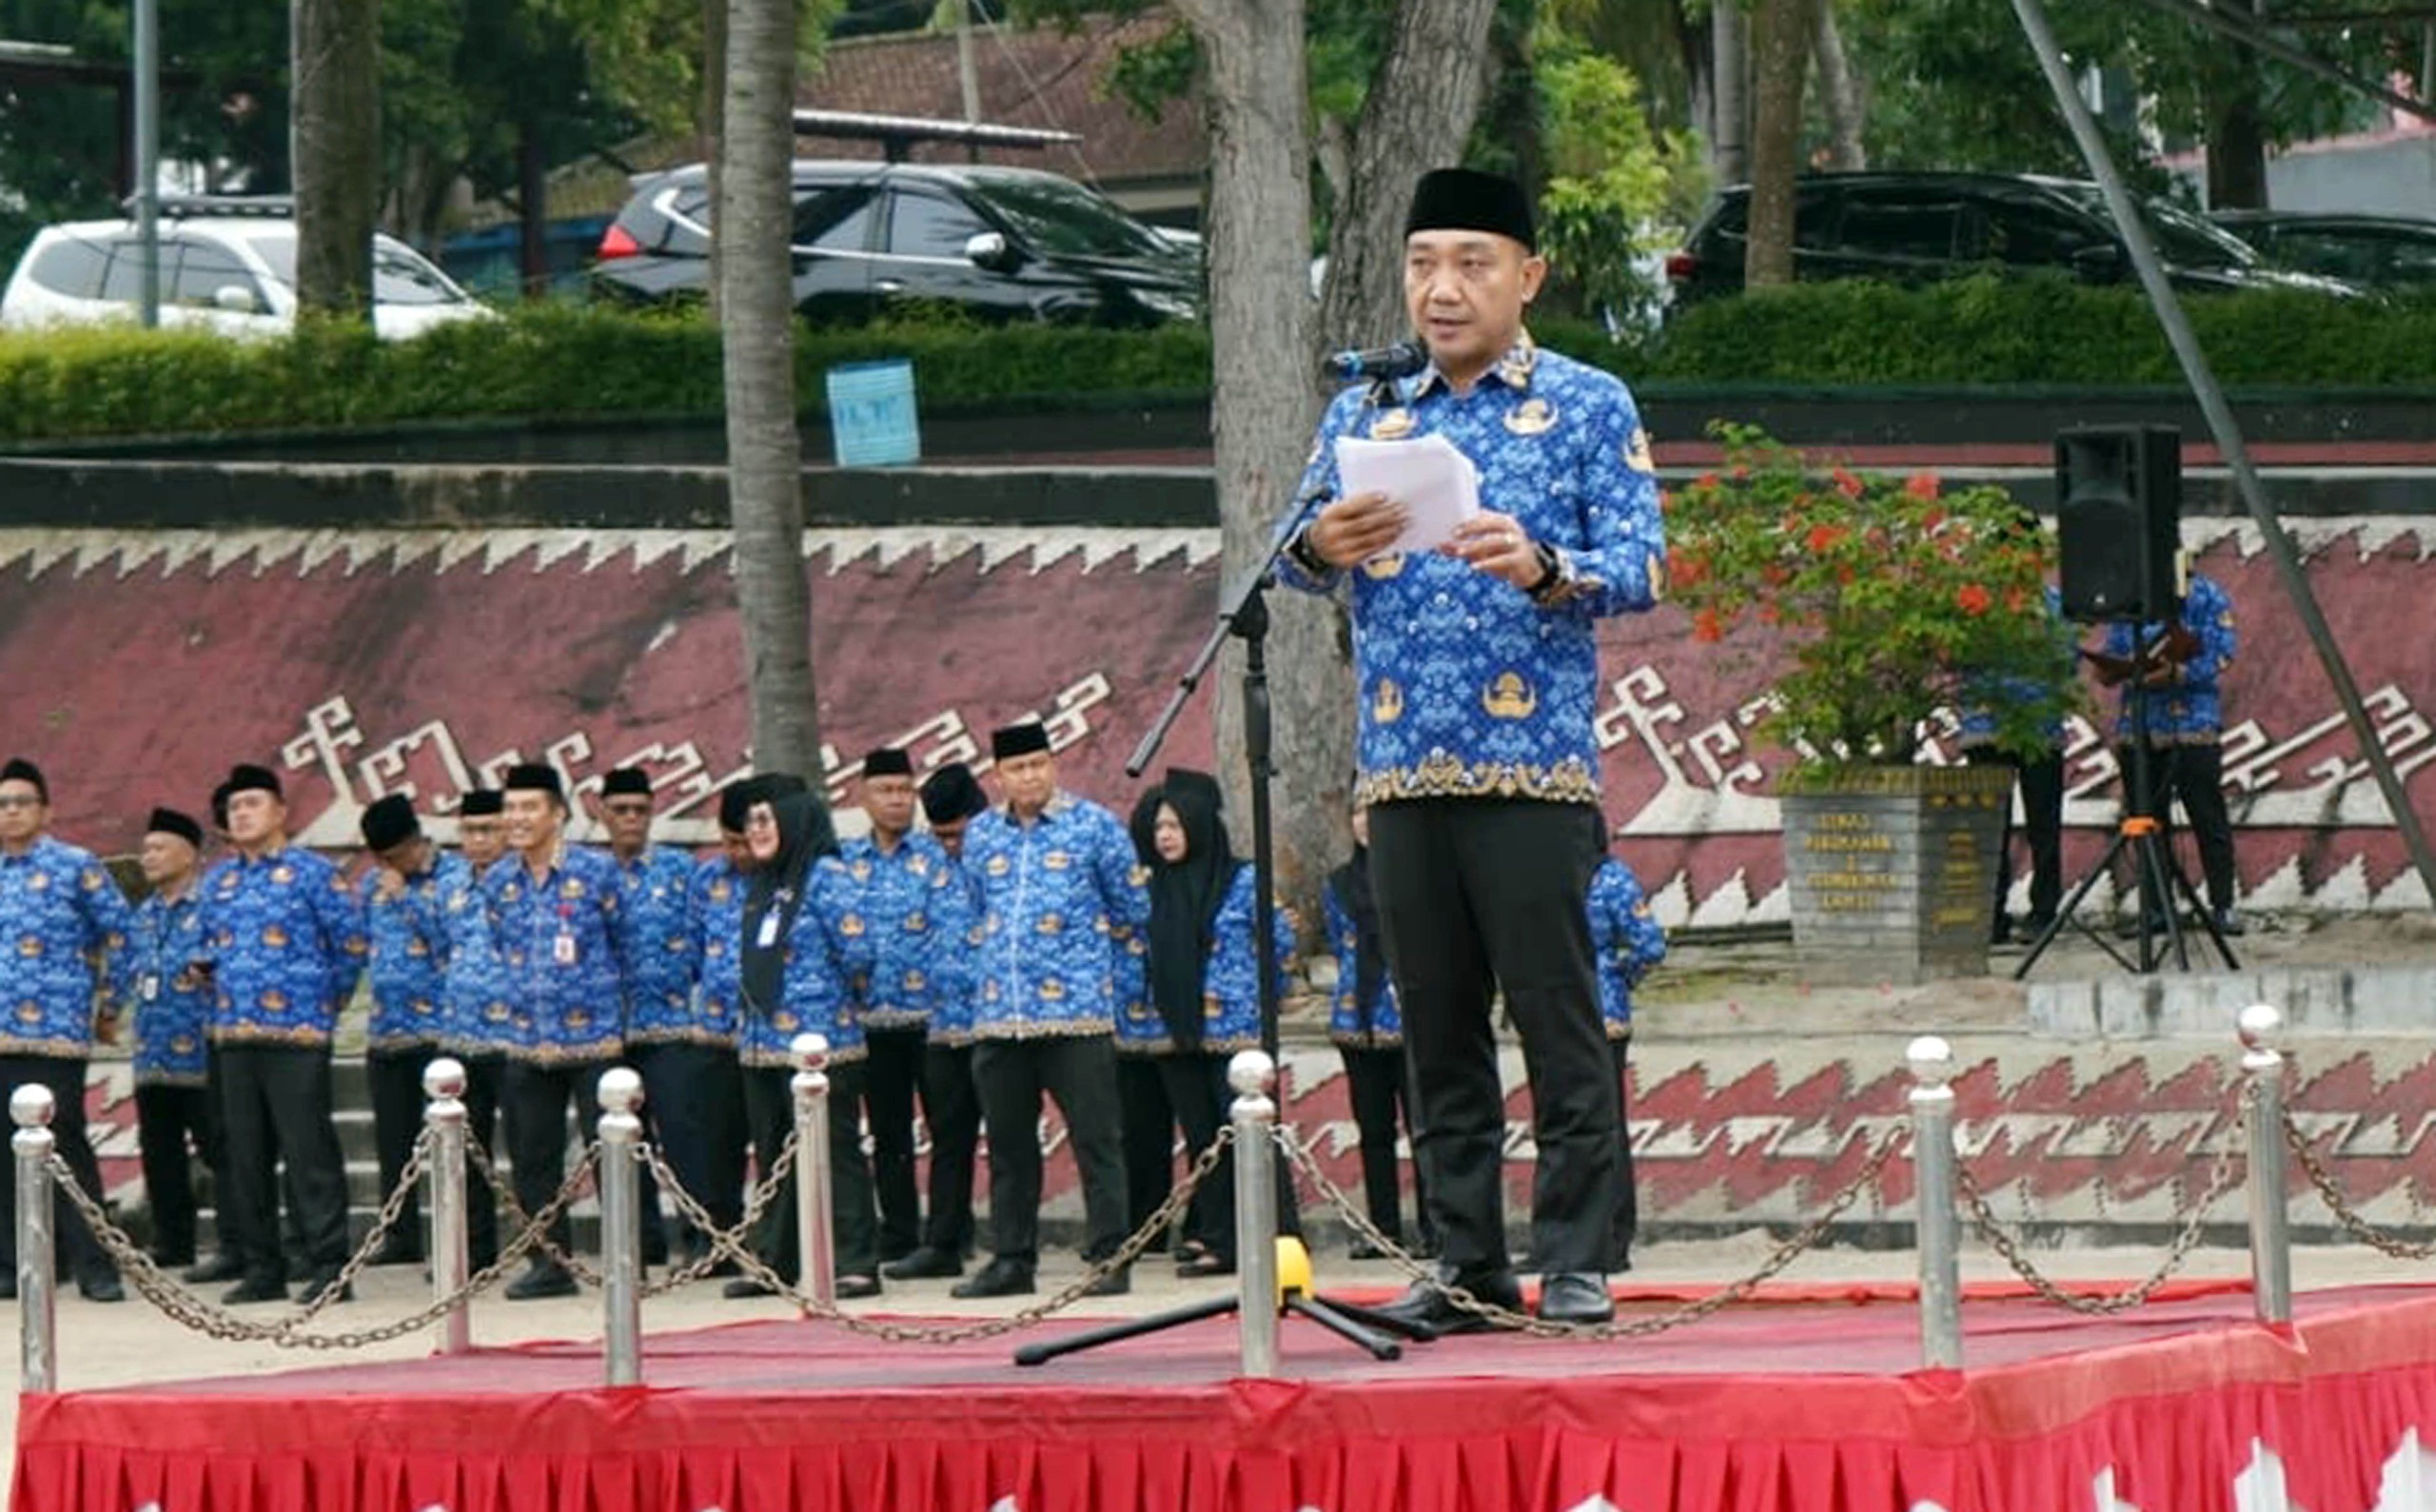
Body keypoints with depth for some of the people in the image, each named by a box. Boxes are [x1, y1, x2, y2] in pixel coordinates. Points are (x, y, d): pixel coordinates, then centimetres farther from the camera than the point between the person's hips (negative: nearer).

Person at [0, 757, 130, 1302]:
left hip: (55, 1033, -5)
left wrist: (107, 1005, 3)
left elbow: (122, 935, 1)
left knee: (65, 1150, -8)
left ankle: (96, 1269, -4)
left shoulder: (76, 867, -1)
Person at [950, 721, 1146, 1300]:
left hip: (1076, 1012, -4)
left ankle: (1109, 1258, -2)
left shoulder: (1093, 825, 1)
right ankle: (1012, 1259, 15)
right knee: (1007, 1144, 9)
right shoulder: (981, 835, 12)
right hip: (999, 1014, 4)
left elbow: (1132, 910, 9)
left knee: (1095, 1138, -4)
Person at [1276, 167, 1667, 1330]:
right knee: (1438, 1028, 5)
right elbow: (1294, 560, 10)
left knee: (1559, 1018, -6)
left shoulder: (1588, 407, 4)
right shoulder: (1366, 414, 16)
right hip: (1403, 771, 4)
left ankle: (1576, 1265, -4)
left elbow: (1641, 567, -4)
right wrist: (1321, 547, -14)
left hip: (1533, 764, -4)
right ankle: (1466, 1263, 10)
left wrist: (1541, 567, -24)